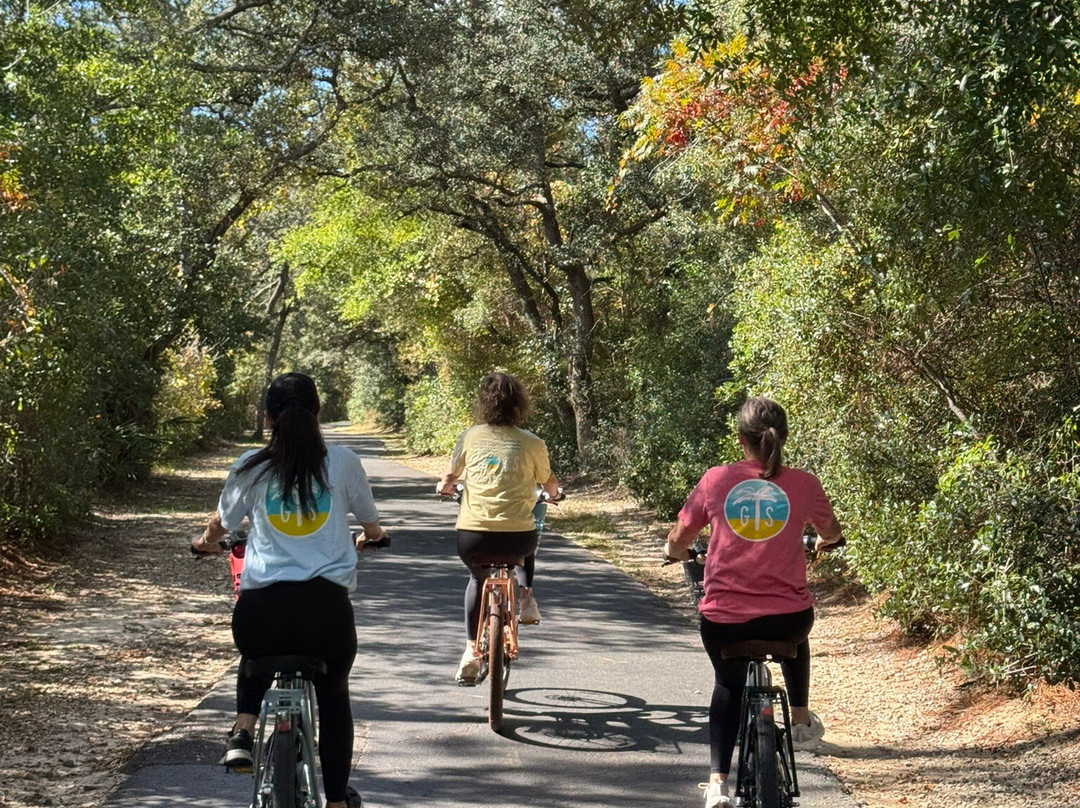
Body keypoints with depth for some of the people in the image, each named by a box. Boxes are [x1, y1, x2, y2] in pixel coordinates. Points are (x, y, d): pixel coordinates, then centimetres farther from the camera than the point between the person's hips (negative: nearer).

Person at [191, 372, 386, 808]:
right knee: (333, 696, 24)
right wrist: (371, 536, 43)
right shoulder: (342, 461, 4)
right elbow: (371, 523, 19)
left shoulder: (251, 467, 5)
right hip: (327, 603, 0)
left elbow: (220, 523, 21)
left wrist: (206, 542, 45)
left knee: (255, 658, 35)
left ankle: (243, 731, 12)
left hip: (261, 606, 1)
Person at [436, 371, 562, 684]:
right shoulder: (532, 443, 2)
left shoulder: (470, 436, 5)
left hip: (472, 537, 1)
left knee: (477, 578, 32)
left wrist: (444, 488, 40)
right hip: (516, 538, -1)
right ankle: (525, 595, 20)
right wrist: (555, 494, 43)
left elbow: (448, 480, 16)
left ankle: (471, 650, 26)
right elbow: (550, 485, 19)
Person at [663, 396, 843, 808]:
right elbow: (830, 534, 17)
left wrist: (674, 552, 31)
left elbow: (678, 541, 7)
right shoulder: (803, 484, -3)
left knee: (728, 687, 29)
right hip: (787, 618, 0)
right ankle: (801, 720, 42)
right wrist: (821, 543, 41)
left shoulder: (716, 480, -4)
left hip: (723, 619, 0)